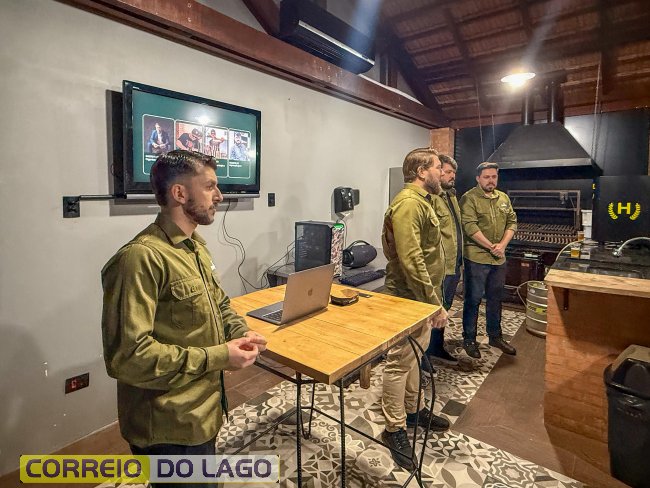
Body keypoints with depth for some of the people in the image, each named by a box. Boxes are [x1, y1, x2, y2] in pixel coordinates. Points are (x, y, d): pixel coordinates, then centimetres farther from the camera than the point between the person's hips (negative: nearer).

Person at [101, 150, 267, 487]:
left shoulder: (195, 246, 5)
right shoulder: (141, 258, -26)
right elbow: (127, 356, -29)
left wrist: (240, 332, -4)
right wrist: (217, 357, -24)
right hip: (170, 429, -9)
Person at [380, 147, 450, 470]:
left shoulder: (420, 201, 15)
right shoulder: (408, 204, -20)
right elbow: (411, 261, -28)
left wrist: (432, 299, 20)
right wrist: (435, 304, -23)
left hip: (420, 296, 10)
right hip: (408, 298, -10)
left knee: (414, 356, 21)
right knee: (400, 361, 2)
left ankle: (411, 410, 38)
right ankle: (394, 429, 18)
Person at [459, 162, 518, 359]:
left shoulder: (503, 198, 12)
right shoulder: (469, 198, -9)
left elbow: (512, 221, 10)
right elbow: (470, 227, -18)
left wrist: (503, 245, -6)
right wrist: (491, 246, -16)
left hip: (499, 258, 7)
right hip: (476, 258, -6)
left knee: (495, 299, 17)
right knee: (473, 300, 3)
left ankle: (495, 336, 33)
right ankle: (469, 339, 17)